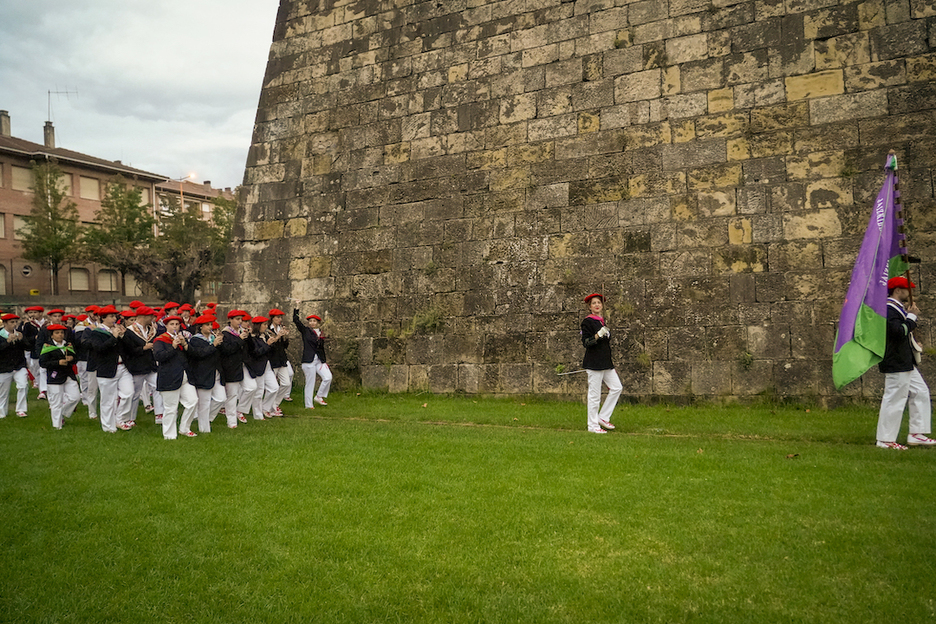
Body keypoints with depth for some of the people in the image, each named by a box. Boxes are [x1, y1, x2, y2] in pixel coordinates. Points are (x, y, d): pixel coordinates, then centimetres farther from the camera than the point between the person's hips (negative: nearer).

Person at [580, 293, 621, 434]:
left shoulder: (603, 320, 16)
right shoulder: (587, 322, -8)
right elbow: (585, 342, -15)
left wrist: (610, 361, 24)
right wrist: (598, 335, -29)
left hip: (606, 363, 8)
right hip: (594, 363, -8)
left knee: (617, 388, 5)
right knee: (594, 395, -3)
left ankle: (603, 417, 15)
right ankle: (593, 426, 7)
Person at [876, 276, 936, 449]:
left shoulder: (898, 307, 17)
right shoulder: (889, 309, -17)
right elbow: (899, 332, -28)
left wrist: (911, 316, 8)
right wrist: (912, 317, -16)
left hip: (906, 363, 12)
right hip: (896, 363, -12)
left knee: (920, 393, 15)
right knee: (894, 399, -6)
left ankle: (917, 434, 22)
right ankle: (885, 440, 2)